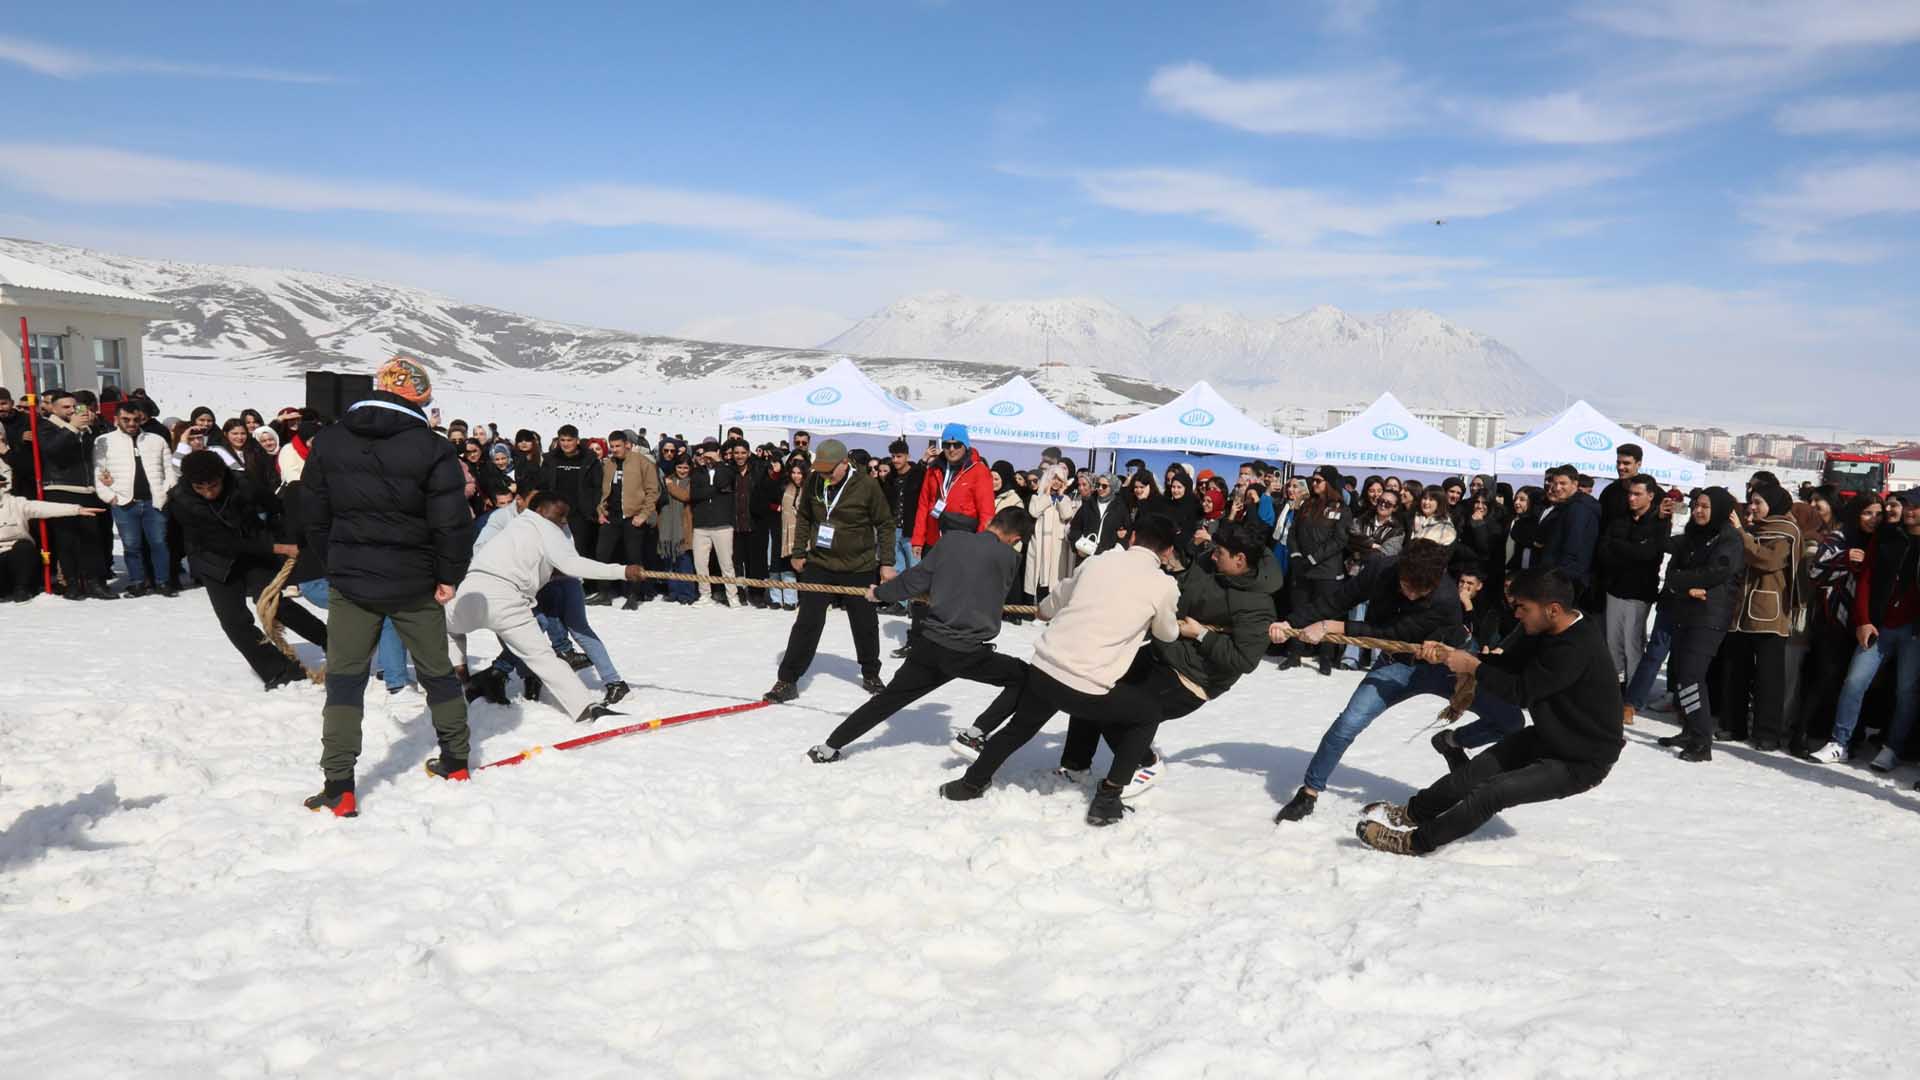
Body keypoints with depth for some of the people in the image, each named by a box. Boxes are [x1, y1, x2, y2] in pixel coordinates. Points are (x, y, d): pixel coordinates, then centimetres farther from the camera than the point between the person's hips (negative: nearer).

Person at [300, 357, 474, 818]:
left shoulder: (328, 442, 0)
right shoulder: (433, 449, -11)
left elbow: (315, 516, 8)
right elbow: (452, 522, -15)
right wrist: (449, 576, -3)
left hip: (350, 579, 1)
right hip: (415, 584, -1)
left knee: (344, 678, 6)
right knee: (437, 671, 16)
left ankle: (339, 788, -1)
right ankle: (455, 761, 28)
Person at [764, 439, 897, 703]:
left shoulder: (867, 485, -14)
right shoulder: (815, 481, -5)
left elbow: (885, 524, -5)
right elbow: (804, 517, 10)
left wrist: (887, 563, -5)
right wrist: (799, 552, 9)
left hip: (858, 568, -2)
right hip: (818, 563, 2)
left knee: (865, 624, 11)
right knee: (807, 622, -3)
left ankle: (871, 675, 32)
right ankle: (787, 679, 4)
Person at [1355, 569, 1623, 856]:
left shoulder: (1576, 649, -33)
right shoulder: (1550, 629, -4)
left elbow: (1520, 692, -27)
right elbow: (1508, 663, 5)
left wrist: (1473, 667, -15)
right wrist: (1450, 655, -6)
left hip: (1583, 762, -9)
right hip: (1547, 736, 9)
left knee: (1492, 792, -18)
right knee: (1476, 771, 4)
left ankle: (1415, 841, -13)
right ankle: (1410, 813, 17)